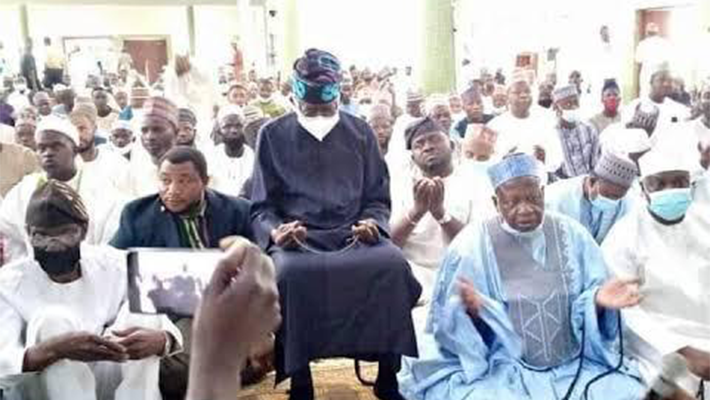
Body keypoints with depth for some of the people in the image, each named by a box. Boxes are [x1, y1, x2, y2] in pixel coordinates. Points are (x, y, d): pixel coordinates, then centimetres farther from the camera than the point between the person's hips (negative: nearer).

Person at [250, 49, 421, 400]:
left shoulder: (359, 132, 12)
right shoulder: (273, 135, 7)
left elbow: (377, 198, 15)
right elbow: (262, 207, 6)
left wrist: (372, 223, -8)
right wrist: (276, 232, -16)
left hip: (354, 233, 2)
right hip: (297, 238, -1)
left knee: (393, 264, -30)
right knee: (291, 273, -36)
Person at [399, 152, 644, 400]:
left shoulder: (571, 234, 3)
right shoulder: (473, 244, -5)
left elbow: (588, 305, 5)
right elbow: (455, 325, -6)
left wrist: (598, 300, -18)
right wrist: (473, 310, -28)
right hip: (501, 370, -3)